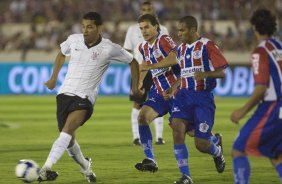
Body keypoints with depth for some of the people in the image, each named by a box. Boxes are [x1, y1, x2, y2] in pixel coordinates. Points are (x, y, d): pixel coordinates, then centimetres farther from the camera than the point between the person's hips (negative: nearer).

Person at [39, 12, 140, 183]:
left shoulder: (110, 49, -7)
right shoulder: (74, 40, 2)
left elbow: (133, 62, 7)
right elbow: (61, 54, 24)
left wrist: (135, 86, 7)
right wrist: (54, 78, 23)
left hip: (85, 97, -4)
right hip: (65, 93, 4)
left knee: (67, 131, -27)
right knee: (69, 140, 7)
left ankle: (47, 168, -37)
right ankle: (85, 167, 33)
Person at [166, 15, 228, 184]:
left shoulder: (207, 45, -7)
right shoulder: (181, 48, 14)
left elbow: (223, 72, -10)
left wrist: (205, 74, -27)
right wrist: (174, 89, 10)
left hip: (203, 97, -5)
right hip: (184, 95, 6)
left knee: (201, 144, -8)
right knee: (177, 127, -21)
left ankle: (217, 150, 32)